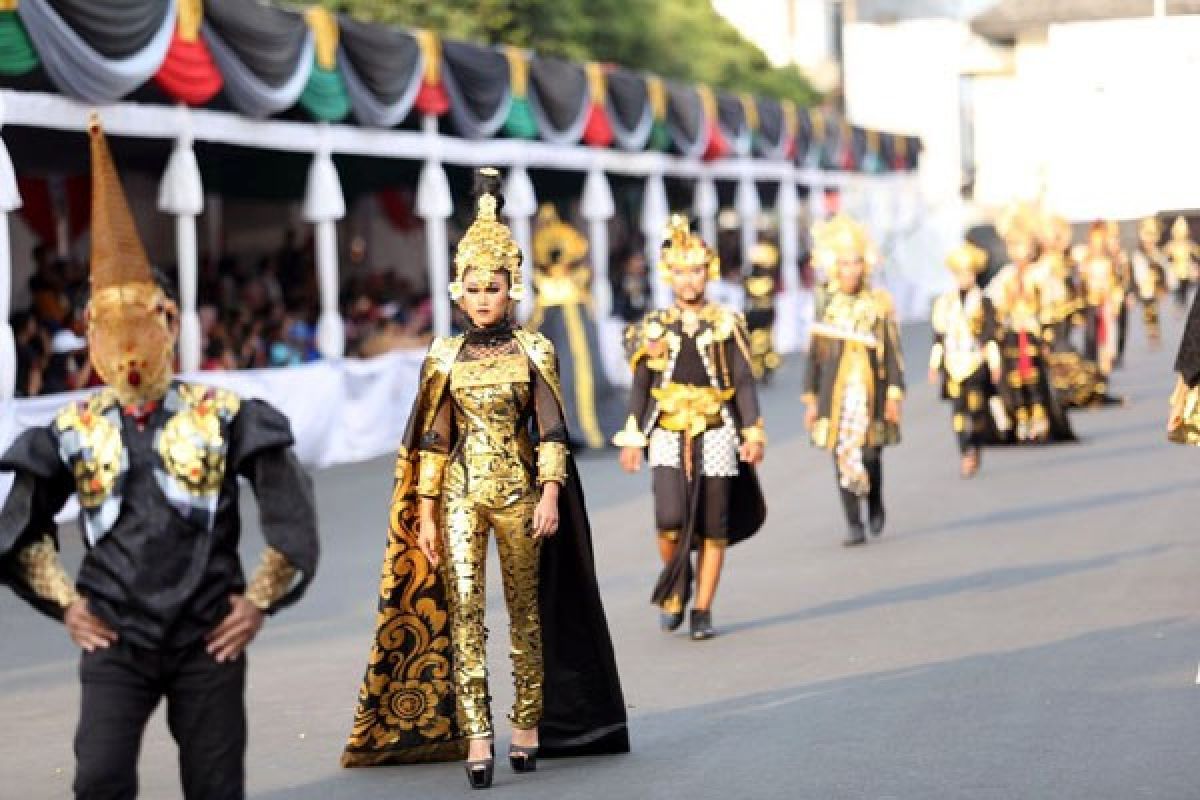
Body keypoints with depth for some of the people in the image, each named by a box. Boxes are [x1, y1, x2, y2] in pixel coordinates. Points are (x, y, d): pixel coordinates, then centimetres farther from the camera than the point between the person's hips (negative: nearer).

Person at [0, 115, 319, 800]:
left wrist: (260, 598, -1)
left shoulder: (222, 418, -1)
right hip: (115, 641, 1)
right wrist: (65, 602, 6)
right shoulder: (76, 432, 3)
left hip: (209, 639, 0)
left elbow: (291, 510, 2)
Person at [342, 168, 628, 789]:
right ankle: (476, 739, -13)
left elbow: (551, 430, -2)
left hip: (518, 489, -1)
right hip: (460, 492, 1)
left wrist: (550, 494, -13)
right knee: (463, 611, -9)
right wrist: (425, 511, 1)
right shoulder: (445, 356, 4)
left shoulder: (533, 351, 1)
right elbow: (434, 439, 5)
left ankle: (528, 725, 17)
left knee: (526, 610, 7)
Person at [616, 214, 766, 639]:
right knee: (671, 520, -15)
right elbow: (641, 387, 8)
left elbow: (744, 382, 2)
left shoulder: (727, 324, 3)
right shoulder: (654, 327, 6)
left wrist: (753, 433, -6)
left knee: (713, 528, 1)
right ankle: (674, 586, 13)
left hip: (716, 437, 0)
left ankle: (702, 611, 11)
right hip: (669, 437, 0)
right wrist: (633, 439, 4)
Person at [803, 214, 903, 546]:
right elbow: (815, 355, 7)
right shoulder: (827, 304, 5)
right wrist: (811, 399, 5)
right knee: (842, 457, -2)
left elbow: (893, 352, 2)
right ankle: (854, 525, 6)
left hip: (870, 392, -1)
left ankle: (875, 504, 27)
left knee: (870, 456, -4)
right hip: (836, 393, 1)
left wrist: (895, 394, -4)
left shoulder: (880, 303, 2)